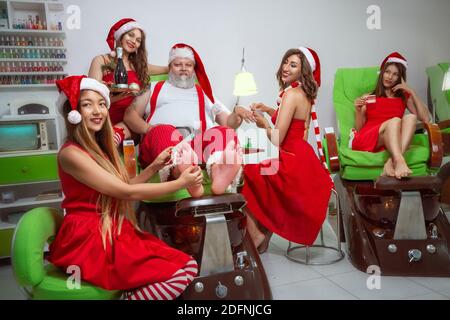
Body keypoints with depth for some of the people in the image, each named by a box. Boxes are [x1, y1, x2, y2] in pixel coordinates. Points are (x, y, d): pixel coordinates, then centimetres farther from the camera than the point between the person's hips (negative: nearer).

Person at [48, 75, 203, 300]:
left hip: (113, 234, 8)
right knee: (178, 277, -18)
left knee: (188, 266, -6)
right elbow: (126, 192, -16)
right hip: (88, 241, -8)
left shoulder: (99, 148, 14)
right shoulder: (71, 153, -14)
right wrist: (181, 183, -10)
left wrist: (154, 167, 6)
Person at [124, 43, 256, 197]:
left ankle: (219, 176, -59)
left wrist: (237, 114, -2)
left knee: (224, 132, -28)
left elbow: (228, 122, 23)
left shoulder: (205, 93, 33)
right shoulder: (155, 89, 28)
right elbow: (130, 115, 17)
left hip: (200, 144, 2)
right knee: (163, 132, -36)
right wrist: (148, 129, -5)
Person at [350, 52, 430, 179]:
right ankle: (400, 163, -55)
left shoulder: (405, 97, 23)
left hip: (391, 142, 2)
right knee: (394, 120, -29)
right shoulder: (368, 97, 18)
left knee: (410, 117, -26)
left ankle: (391, 164, -45)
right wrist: (358, 110, -6)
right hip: (364, 140, -2)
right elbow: (358, 129, 12)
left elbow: (425, 118, 7)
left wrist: (411, 91, 7)